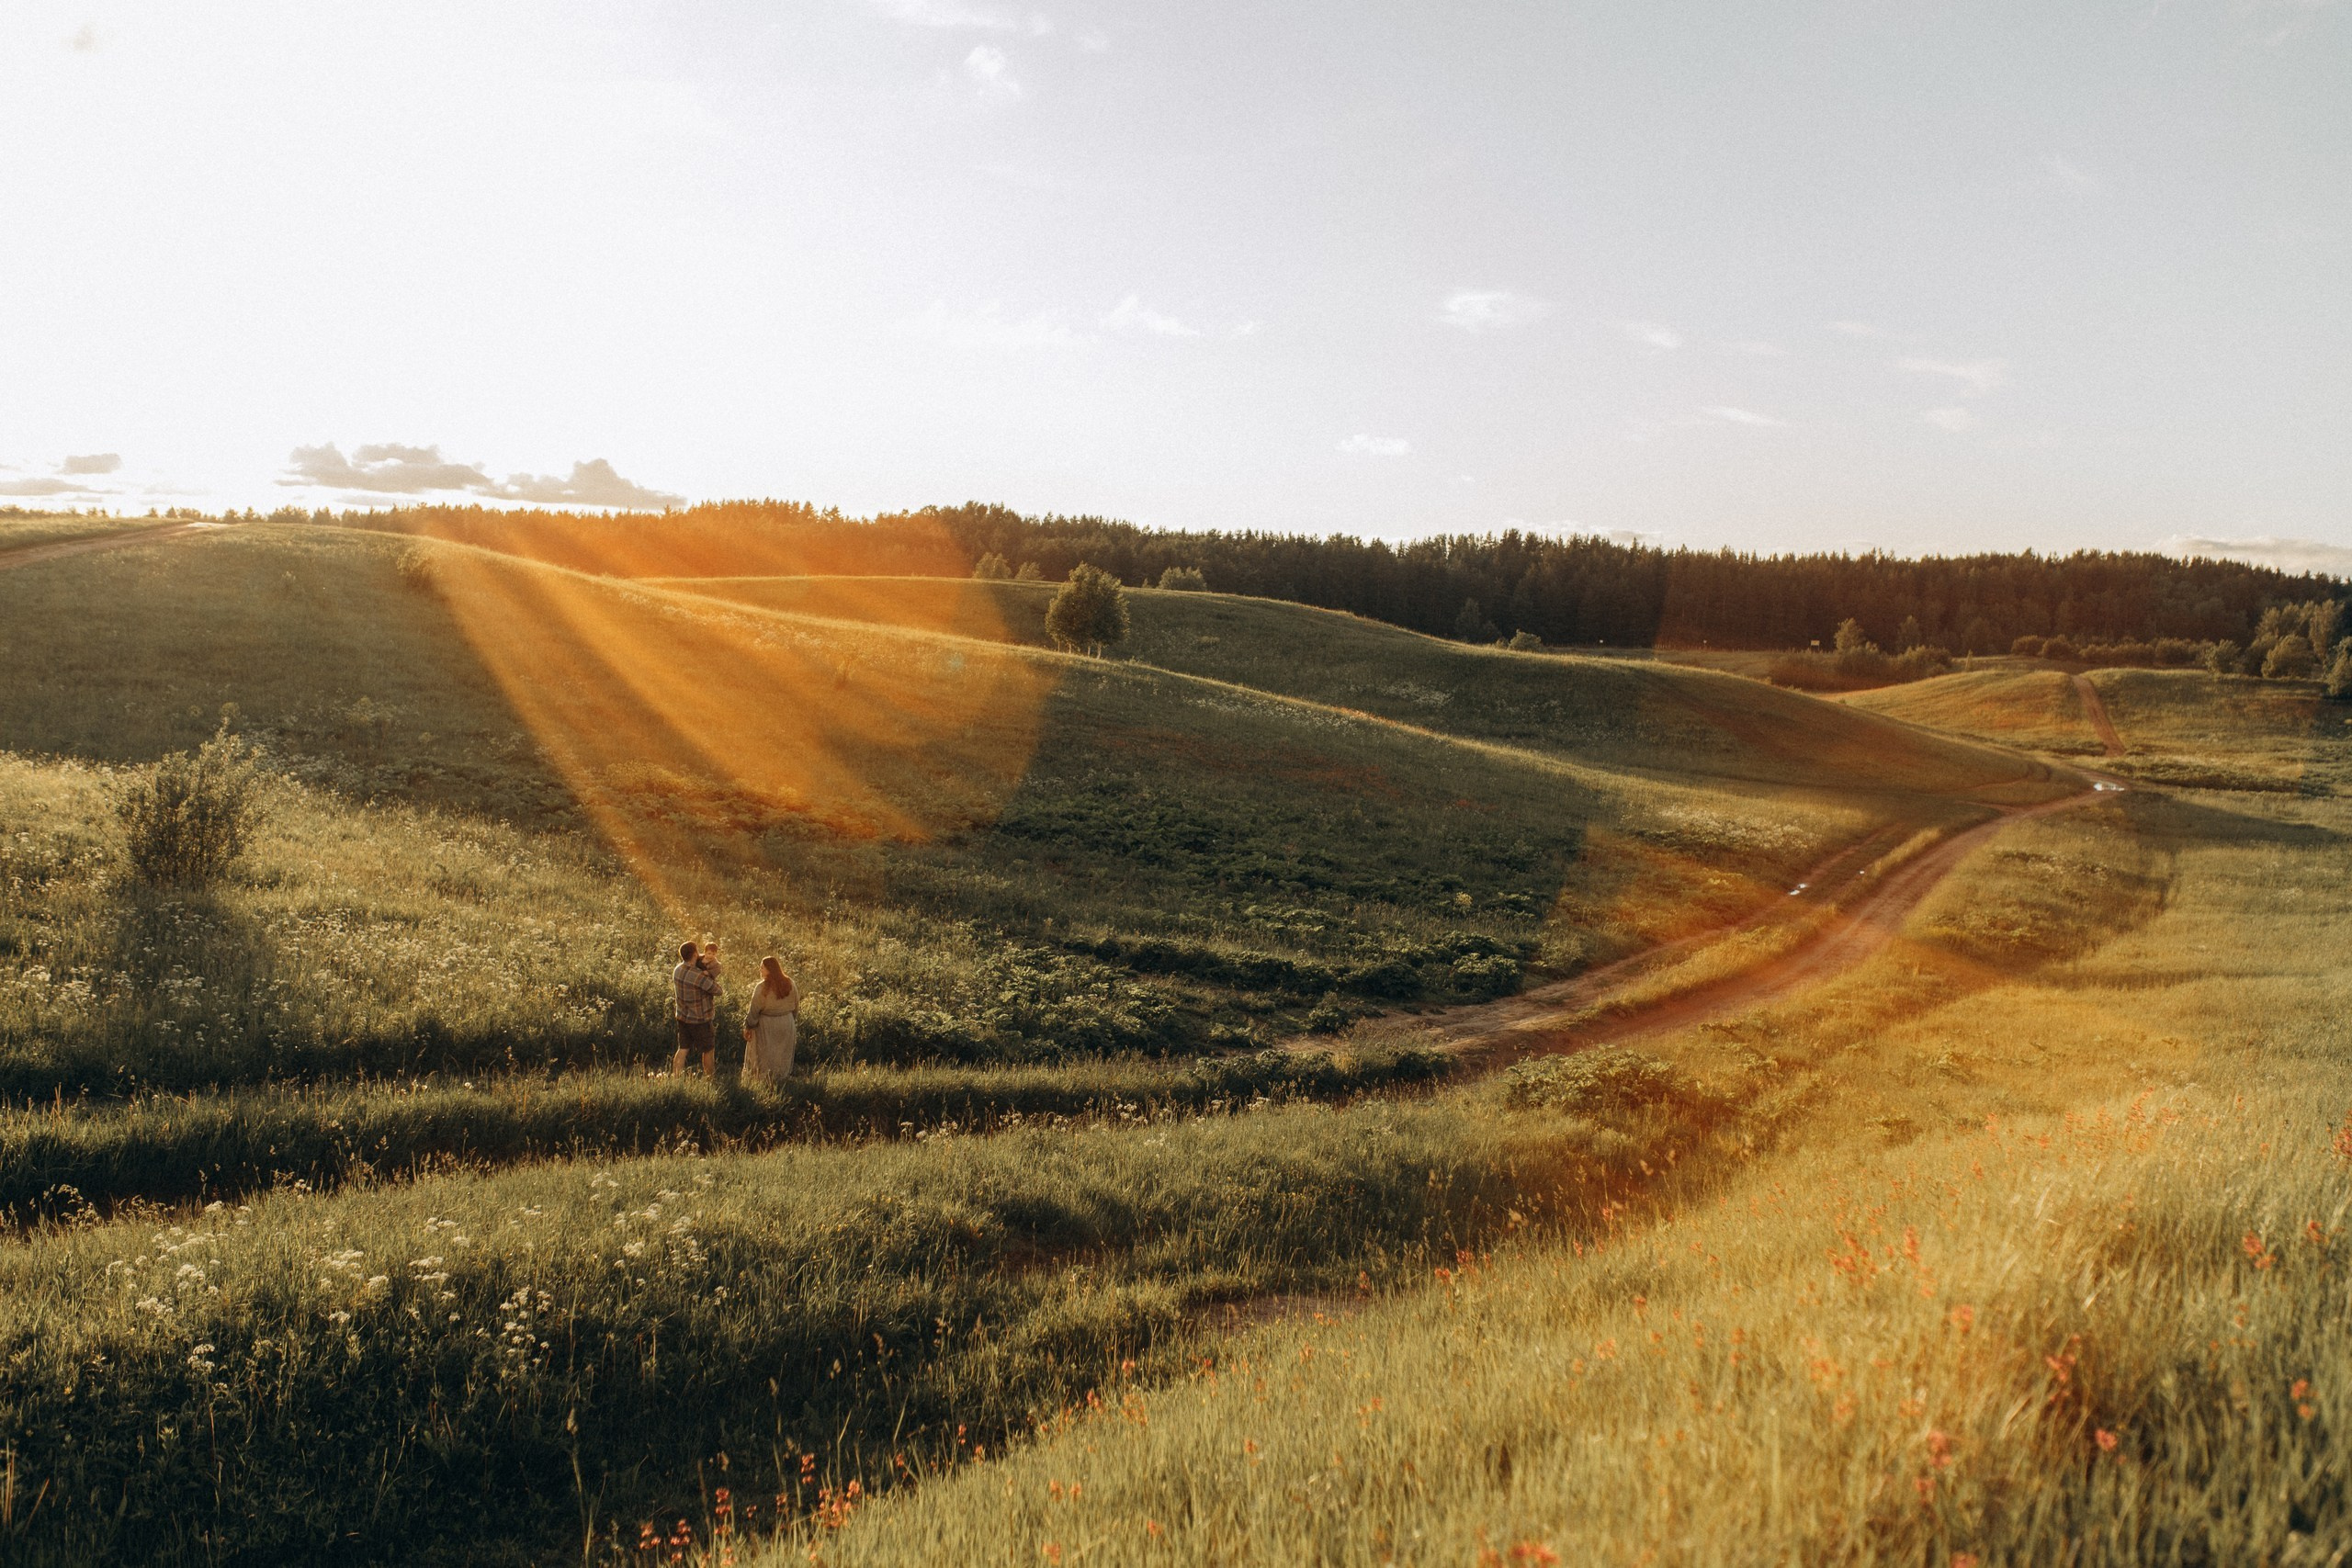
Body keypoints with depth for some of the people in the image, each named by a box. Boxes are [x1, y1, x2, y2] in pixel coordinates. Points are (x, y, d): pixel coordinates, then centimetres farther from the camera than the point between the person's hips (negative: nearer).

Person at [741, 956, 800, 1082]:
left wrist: (748, 1027, -4)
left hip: (767, 1025, -4)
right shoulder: (789, 984, -3)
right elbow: (796, 1006, 7)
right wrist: (792, 1020, 21)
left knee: (766, 1054, 10)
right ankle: (782, 1077, 25)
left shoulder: (763, 987, -19)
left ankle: (767, 1078, 14)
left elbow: (754, 1009, -14)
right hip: (787, 1023, 5)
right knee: (783, 1054, 17)